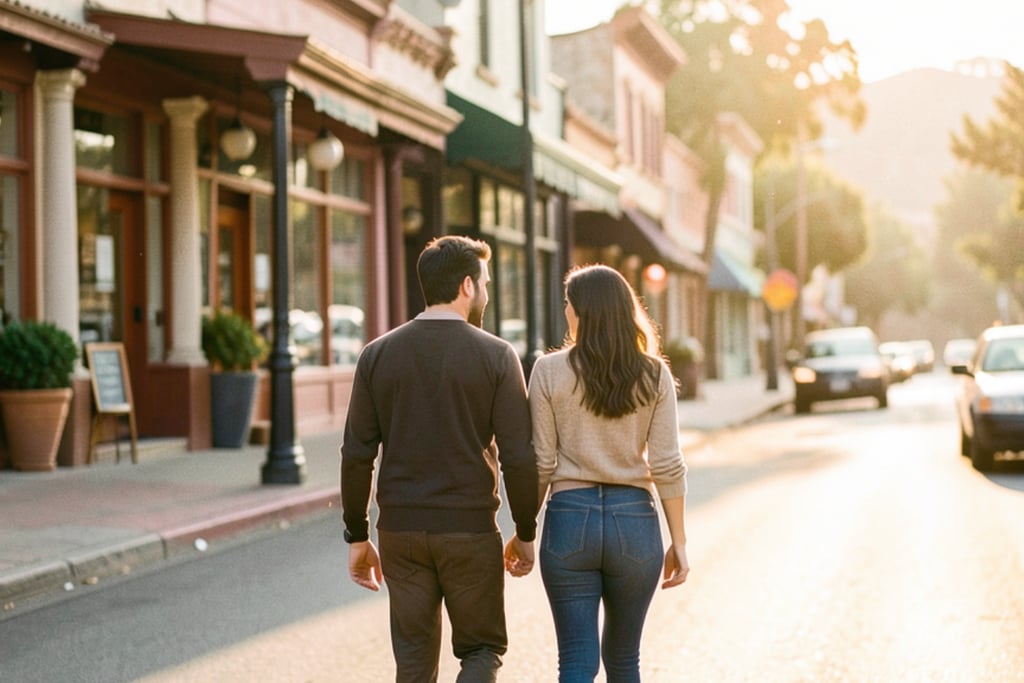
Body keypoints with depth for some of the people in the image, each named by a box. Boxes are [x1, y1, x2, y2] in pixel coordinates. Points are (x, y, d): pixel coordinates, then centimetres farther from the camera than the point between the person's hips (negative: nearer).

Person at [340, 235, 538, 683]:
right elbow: (517, 457, -8)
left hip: (400, 529, 3)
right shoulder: (496, 356, -6)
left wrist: (357, 537, 9)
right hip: (471, 530, -3)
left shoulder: (377, 354, 2)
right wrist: (525, 533, 4)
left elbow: (356, 455, 0)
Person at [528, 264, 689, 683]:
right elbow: (667, 467, -2)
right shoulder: (653, 374, 0)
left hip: (570, 518, -2)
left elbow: (541, 464, -4)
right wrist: (679, 542, 5)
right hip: (634, 521, 2)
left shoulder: (549, 371, -4)